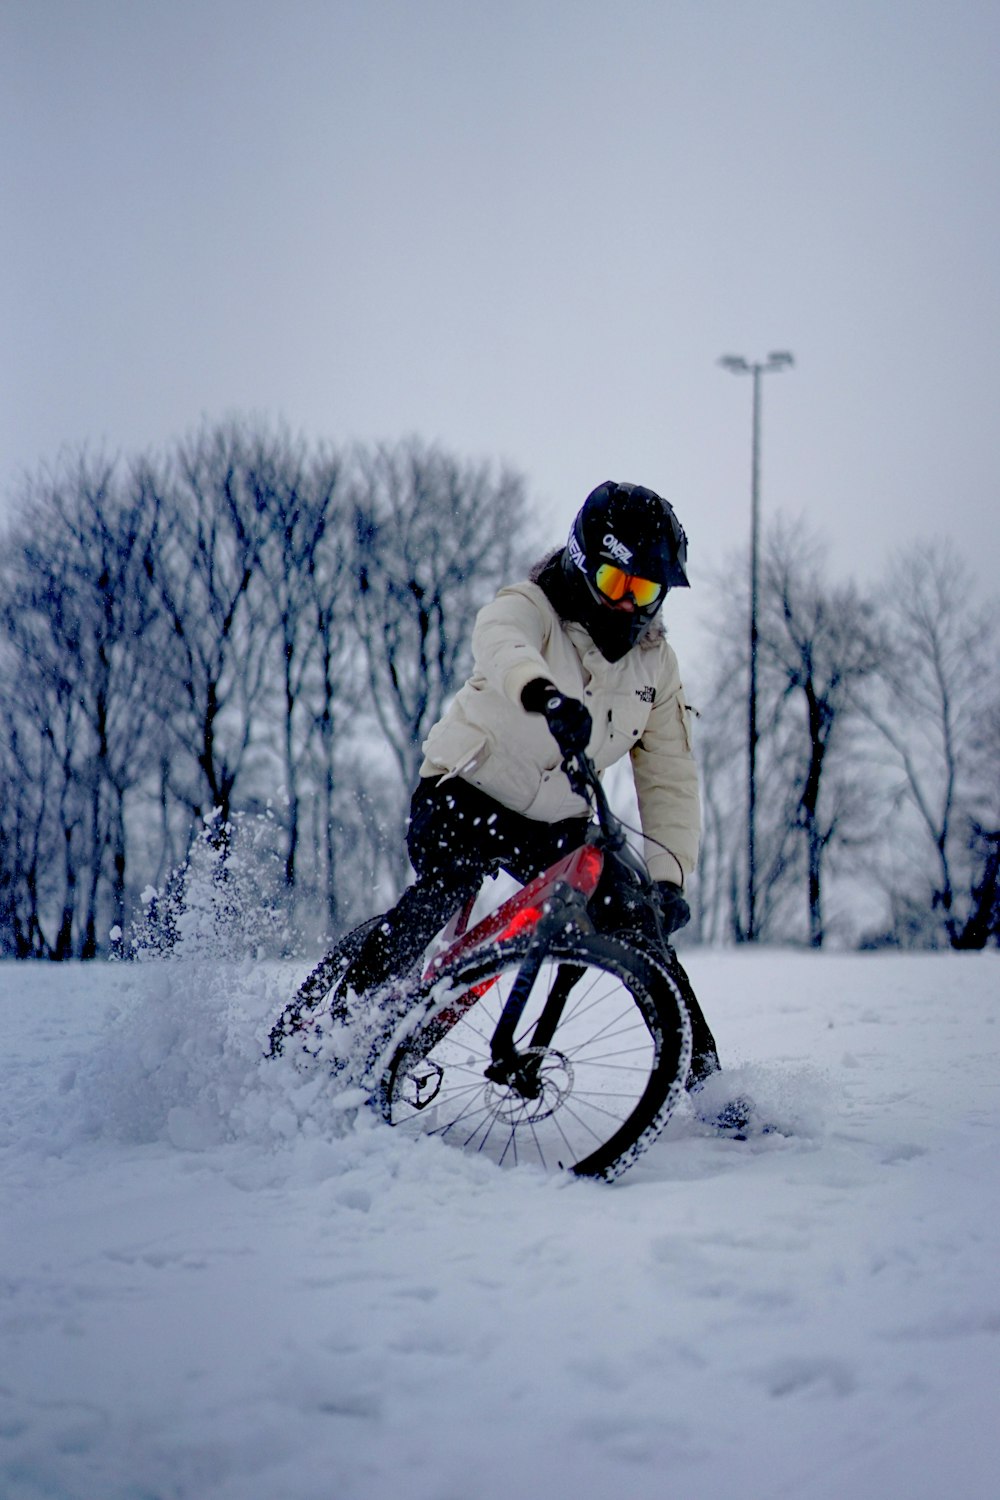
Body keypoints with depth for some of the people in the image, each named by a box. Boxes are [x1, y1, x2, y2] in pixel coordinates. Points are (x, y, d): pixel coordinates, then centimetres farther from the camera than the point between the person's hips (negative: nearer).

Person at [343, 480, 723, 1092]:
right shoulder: (532, 608, -15)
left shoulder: (656, 664, 0)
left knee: (639, 926, -7)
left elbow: (671, 779, -1)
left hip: (555, 823, 4)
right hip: (466, 790, -4)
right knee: (446, 884, -30)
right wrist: (542, 693, -65)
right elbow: (500, 641, -41)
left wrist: (670, 877, -16)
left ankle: (702, 1072, 6)